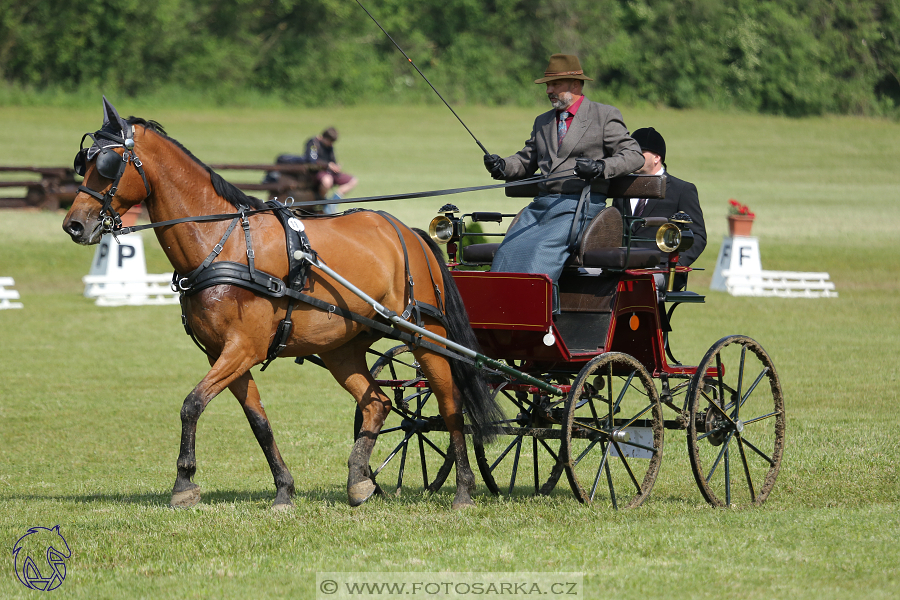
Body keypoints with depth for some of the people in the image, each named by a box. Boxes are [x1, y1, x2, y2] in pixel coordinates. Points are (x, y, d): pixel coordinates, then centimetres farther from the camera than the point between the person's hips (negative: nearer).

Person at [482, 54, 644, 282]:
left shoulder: (605, 116, 7)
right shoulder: (543, 122, 26)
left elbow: (634, 155, 1)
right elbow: (526, 160, 28)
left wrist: (601, 167, -17)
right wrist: (502, 166, 5)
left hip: (580, 206, -6)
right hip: (541, 206, 6)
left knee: (542, 249, -29)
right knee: (509, 250, -18)